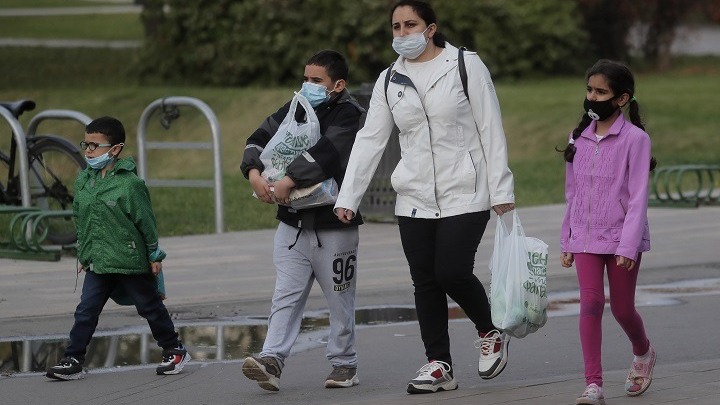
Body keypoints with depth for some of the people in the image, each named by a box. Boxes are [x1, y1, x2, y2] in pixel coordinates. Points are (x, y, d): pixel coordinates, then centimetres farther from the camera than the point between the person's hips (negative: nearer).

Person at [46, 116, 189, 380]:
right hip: (98, 262, 5)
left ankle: (175, 351, 25)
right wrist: (83, 254, 16)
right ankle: (73, 361, 0)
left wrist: (154, 255, -5)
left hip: (131, 261, -5)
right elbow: (79, 219, 14)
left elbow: (146, 220, -10)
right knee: (86, 311, -2)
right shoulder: (83, 180, 4)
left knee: (150, 307, 9)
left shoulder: (129, 183, -16)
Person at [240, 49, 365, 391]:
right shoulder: (295, 110, 11)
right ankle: (272, 359, -10)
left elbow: (326, 152, -25)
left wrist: (289, 180, -30)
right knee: (285, 296, -3)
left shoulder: (347, 114, -10)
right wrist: (254, 172, -14)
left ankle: (344, 363, 18)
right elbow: (260, 138, 6)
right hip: (292, 223, 5)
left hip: (334, 225, -5)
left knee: (339, 299, 7)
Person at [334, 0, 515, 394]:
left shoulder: (465, 66, -4)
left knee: (452, 272, -13)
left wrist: (501, 191, -7)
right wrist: (347, 198, 2)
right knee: (424, 281, 1)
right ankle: (439, 365, 8)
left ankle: (490, 333, 14)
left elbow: (491, 132, -4)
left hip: (464, 194, -4)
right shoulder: (390, 80, 8)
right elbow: (369, 139, 8)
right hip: (415, 199, 4)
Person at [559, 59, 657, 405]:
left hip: (622, 237, -3)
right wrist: (566, 241, 13)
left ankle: (643, 354, 40)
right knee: (590, 302, -10)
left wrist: (628, 246, -17)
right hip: (585, 237, 3)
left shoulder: (635, 139, -9)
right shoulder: (579, 137, 7)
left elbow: (638, 197, -12)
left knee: (622, 308, 7)